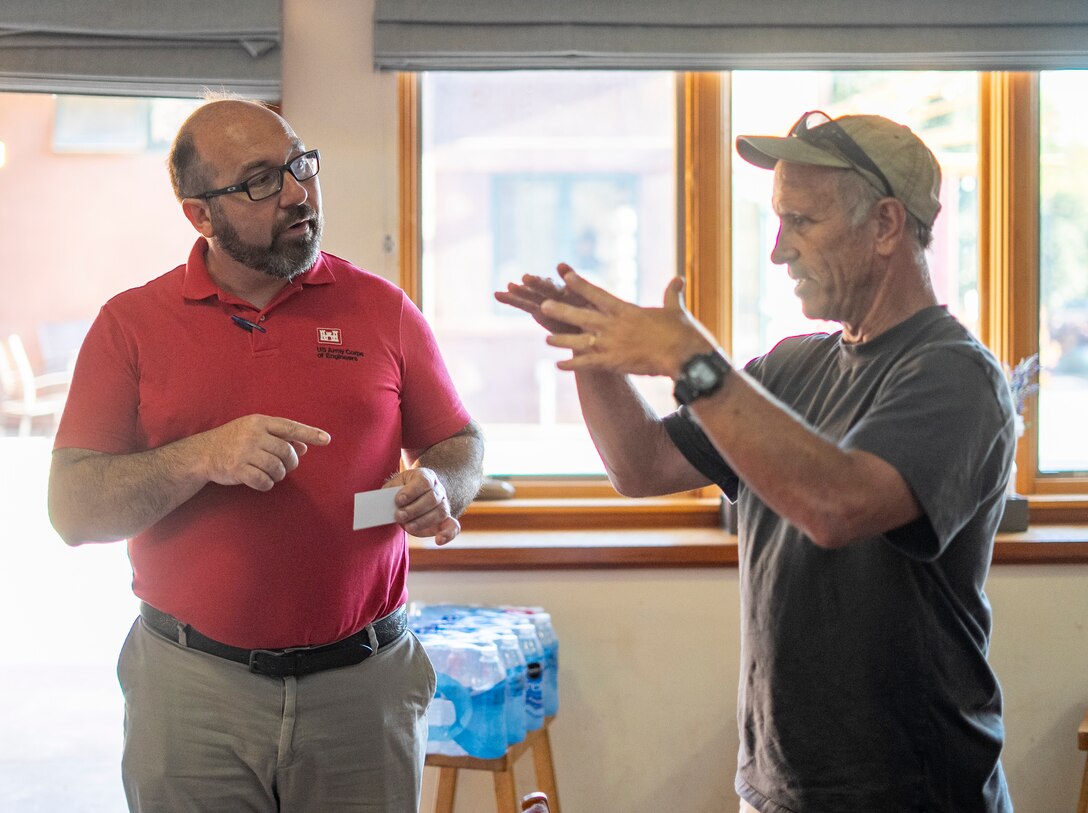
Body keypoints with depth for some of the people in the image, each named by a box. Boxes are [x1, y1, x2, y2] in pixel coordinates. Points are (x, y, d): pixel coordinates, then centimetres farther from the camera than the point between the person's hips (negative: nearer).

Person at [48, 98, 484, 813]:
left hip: (363, 681, 1)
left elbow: (461, 445, 11)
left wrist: (437, 488, -12)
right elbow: (72, 509, -5)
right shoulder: (131, 323, 1)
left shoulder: (382, 308, 5)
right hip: (190, 689, -1)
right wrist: (203, 458, -20)